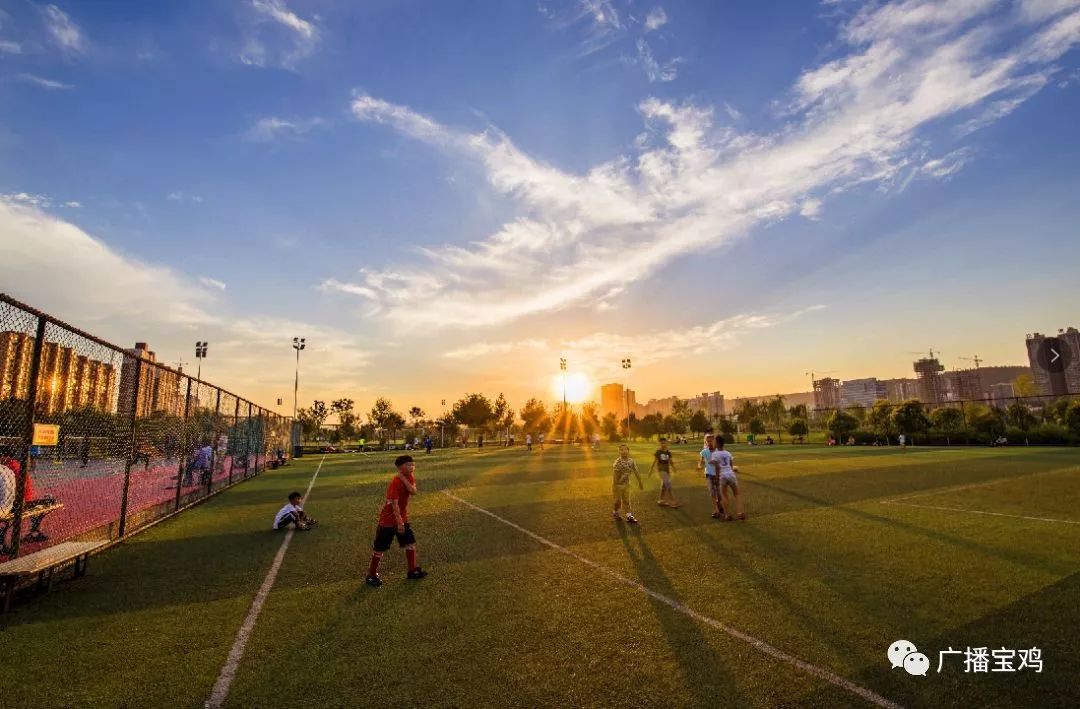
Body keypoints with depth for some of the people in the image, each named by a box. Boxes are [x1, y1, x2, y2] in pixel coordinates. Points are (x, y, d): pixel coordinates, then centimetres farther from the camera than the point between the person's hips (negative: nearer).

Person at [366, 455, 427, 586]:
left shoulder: (410, 477, -2)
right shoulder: (396, 482, -25)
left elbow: (413, 492, -18)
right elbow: (394, 504, -27)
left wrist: (404, 479, -27)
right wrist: (399, 522, -28)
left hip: (402, 518, 8)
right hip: (388, 520, -7)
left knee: (411, 543, 10)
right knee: (379, 549, 5)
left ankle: (413, 570, 23)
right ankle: (371, 576, 20)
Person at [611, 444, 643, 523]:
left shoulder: (631, 461, -6)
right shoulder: (618, 461, -22)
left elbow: (636, 472, 2)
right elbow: (615, 474, -22)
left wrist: (640, 483, 7)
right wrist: (614, 485, -23)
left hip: (626, 483, 4)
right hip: (618, 484, -4)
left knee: (626, 500, 9)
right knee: (618, 500, 9)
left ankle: (629, 515, 14)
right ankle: (615, 512, 32)